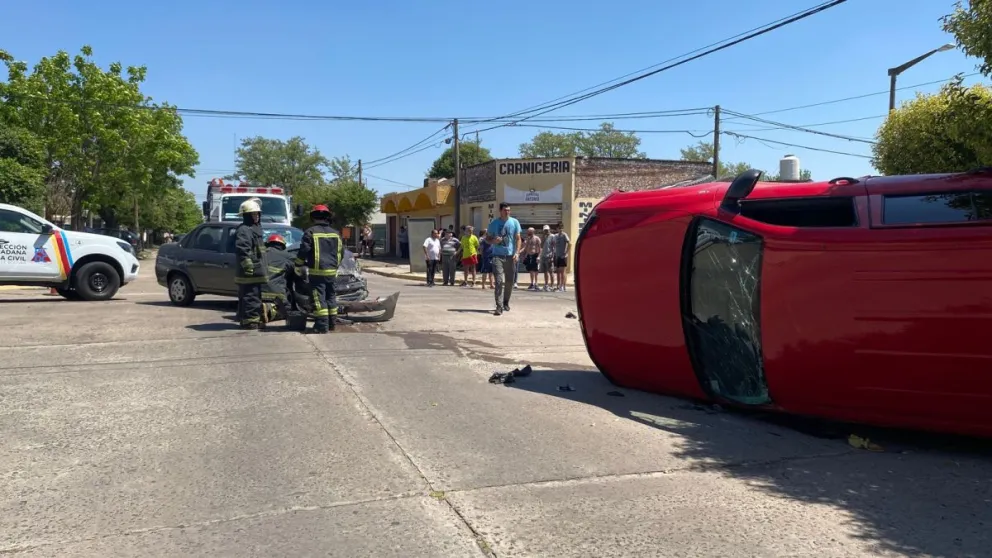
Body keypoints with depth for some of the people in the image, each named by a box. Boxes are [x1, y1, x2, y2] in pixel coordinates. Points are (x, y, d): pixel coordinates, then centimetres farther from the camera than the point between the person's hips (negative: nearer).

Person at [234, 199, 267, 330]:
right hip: (249, 273, -11)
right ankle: (250, 320, -8)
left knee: (255, 297, 14)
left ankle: (254, 319, 21)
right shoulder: (244, 230, -12)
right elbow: (242, 250, -23)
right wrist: (248, 267, -26)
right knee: (250, 297, -9)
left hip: (256, 271, 11)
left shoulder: (256, 228, 21)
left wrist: (261, 268, 30)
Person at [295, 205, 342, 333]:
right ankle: (331, 323, 21)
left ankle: (322, 326, -9)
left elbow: (303, 251, -10)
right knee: (330, 297, 16)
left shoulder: (310, 232, -7)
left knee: (319, 298, -5)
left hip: (317, 271, -6)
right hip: (331, 271, 6)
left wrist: (298, 264, 6)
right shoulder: (335, 233, 11)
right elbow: (341, 252, 16)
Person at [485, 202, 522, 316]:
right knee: (499, 281, -12)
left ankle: (506, 303, 29)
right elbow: (487, 238, 11)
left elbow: (518, 239, 5)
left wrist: (517, 253, -8)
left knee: (509, 281, 10)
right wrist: (494, 241, -12)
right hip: (498, 255, -2)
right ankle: (499, 306, -14)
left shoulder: (514, 222, 4)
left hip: (511, 255, 2)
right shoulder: (494, 223, 4)